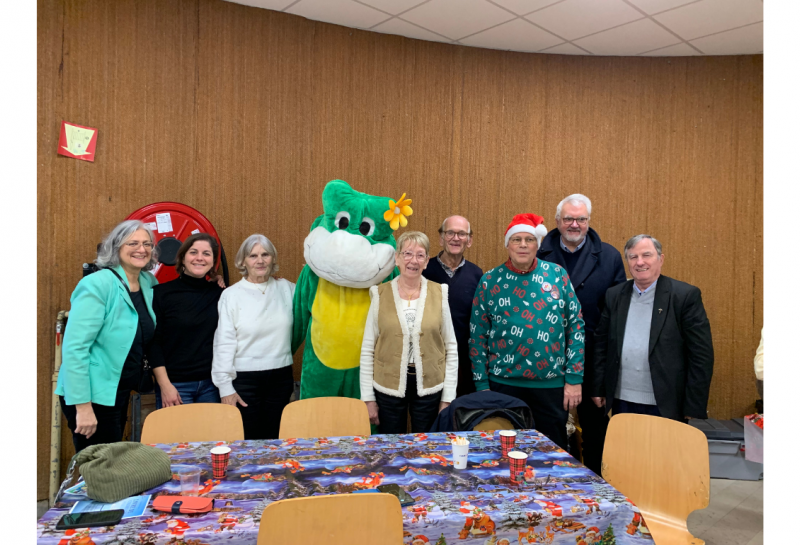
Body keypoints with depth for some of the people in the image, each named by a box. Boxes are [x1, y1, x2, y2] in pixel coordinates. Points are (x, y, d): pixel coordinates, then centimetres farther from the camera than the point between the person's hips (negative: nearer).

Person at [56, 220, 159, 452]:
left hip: (120, 393, 7)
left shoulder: (148, 283, 4)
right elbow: (74, 348, -21)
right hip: (92, 396, -7)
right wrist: (83, 406, -22)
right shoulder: (97, 285, -17)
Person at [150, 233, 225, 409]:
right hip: (176, 384, -3)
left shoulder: (219, 293, 3)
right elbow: (153, 343, -5)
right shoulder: (162, 293, -4)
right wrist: (165, 385, -10)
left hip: (213, 383, 3)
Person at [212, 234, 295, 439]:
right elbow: (224, 343, -4)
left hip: (281, 377, 3)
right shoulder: (231, 295, -4)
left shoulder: (286, 288, 4)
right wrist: (225, 386, -7)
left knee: (274, 439, 13)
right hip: (245, 379, -3)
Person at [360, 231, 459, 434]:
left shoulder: (439, 293, 0)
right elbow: (367, 349, 0)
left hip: (429, 387, 1)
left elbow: (451, 348, 2)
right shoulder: (380, 294, -2)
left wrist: (448, 397, 0)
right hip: (389, 386, 0)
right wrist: (368, 398, -2)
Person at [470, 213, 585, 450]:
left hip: (552, 384, 1)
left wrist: (574, 379, -2)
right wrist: (482, 385, -1)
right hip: (504, 384, 0)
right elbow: (477, 336, 1)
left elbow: (576, 326, 1)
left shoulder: (557, 275, 0)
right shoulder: (490, 280, -1)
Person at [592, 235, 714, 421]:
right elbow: (601, 344, 10)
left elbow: (701, 355, -8)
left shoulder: (686, 295, -7)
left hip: (666, 405, -3)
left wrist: (694, 408, -10)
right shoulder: (614, 295, 5)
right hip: (622, 402, 3)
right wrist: (598, 389, 7)